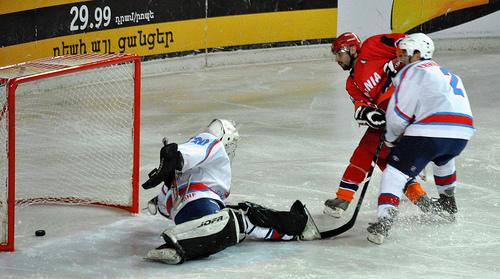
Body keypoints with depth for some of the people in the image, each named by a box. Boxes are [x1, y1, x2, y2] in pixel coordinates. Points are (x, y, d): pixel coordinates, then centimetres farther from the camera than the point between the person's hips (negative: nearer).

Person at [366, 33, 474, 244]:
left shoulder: (413, 71, 6)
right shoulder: (449, 74, 31)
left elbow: (399, 112, 0)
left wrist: (391, 138, 18)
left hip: (431, 131, -8)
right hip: (463, 132, 8)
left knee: (395, 171, -1)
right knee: (442, 158, 40)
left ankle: (383, 221, -17)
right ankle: (448, 204, 51)